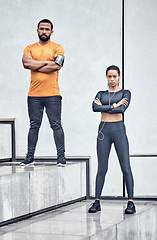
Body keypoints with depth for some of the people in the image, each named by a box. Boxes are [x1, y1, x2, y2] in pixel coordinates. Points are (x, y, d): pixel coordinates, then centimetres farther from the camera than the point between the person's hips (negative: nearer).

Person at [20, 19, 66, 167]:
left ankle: (61, 156, 3)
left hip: (52, 95, -2)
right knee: (34, 126, 7)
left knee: (56, 125, -2)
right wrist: (47, 62, -9)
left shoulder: (57, 48, 5)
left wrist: (35, 66, -6)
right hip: (34, 95, 2)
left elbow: (57, 66, -13)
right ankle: (30, 156, 12)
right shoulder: (30, 48, 12)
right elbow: (26, 63, -8)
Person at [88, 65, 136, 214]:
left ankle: (131, 202, -3)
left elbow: (122, 109, -12)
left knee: (126, 167, -5)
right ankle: (97, 202, 6)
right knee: (102, 168, 2)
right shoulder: (101, 94, 14)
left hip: (118, 130, -2)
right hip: (104, 131, 2)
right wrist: (114, 105, -10)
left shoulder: (125, 93, 6)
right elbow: (95, 107, -7)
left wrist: (103, 107, -6)